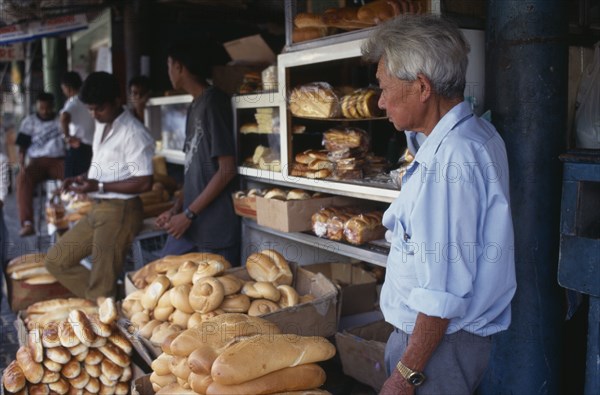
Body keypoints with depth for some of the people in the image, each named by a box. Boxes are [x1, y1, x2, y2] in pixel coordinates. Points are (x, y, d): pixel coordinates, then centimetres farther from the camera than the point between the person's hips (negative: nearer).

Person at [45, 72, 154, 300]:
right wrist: (82, 179, 5)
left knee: (102, 285, -3)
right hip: (97, 209, 10)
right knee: (56, 261, 13)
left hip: (120, 211, -10)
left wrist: (99, 186, -19)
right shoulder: (102, 126, 12)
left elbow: (144, 183, -21)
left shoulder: (133, 133, -17)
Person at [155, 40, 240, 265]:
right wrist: (176, 210, 8)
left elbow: (227, 170, -17)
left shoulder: (213, 102, -12)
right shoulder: (194, 107, 14)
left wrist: (188, 214, -14)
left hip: (215, 229, -8)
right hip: (190, 224, 8)